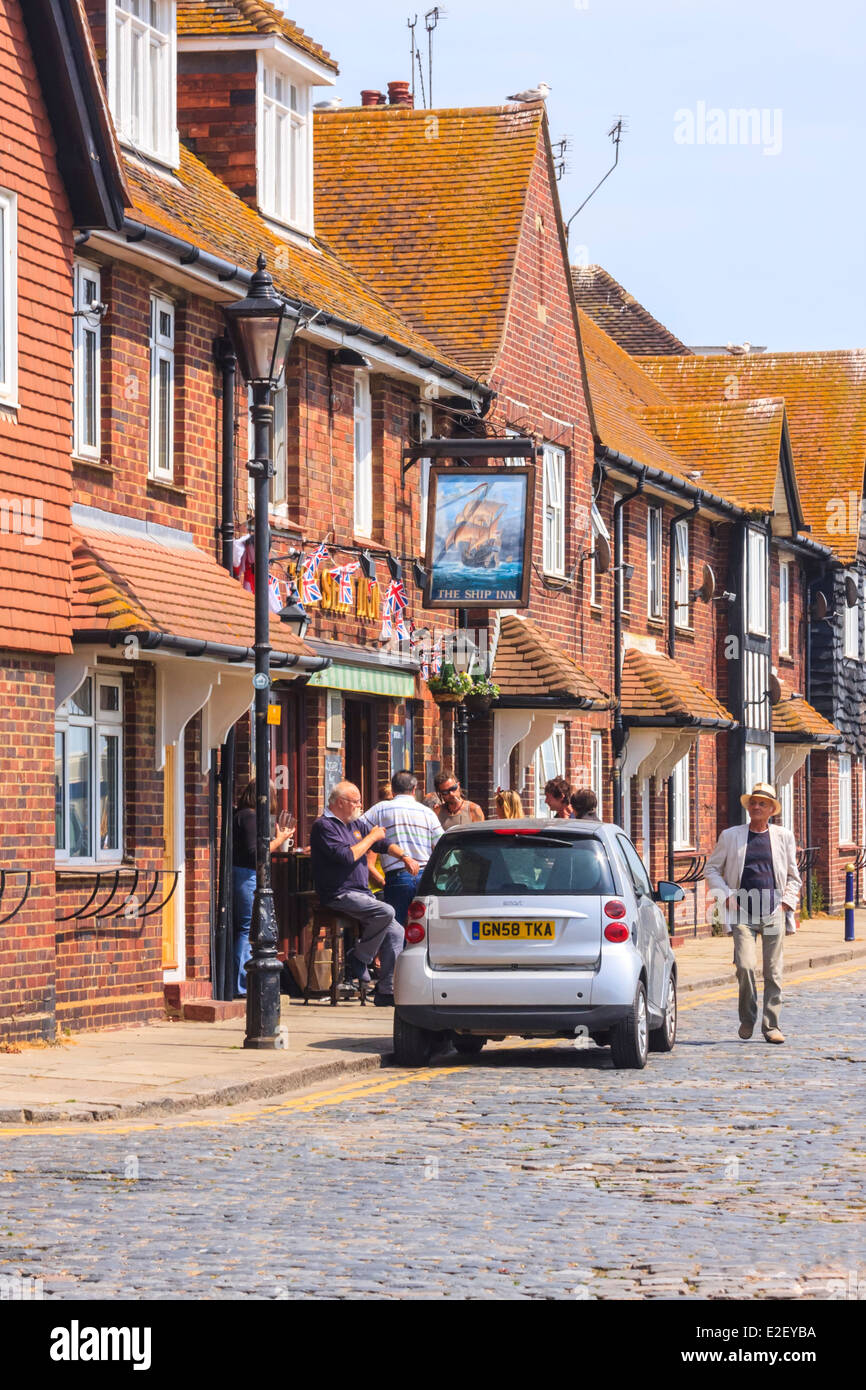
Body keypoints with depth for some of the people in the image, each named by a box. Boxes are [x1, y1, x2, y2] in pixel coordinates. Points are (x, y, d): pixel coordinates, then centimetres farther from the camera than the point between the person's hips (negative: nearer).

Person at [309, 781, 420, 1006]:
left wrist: (404, 856, 9)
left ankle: (387, 990, -1)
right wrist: (371, 838, -10)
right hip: (339, 895, -9)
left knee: (396, 932, -3)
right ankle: (359, 959, -12)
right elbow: (347, 856, -21)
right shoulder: (324, 826, -9)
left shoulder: (356, 824, 17)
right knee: (385, 912, -29)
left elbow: (384, 842, 26)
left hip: (361, 894, 9)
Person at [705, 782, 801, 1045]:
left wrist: (786, 902, 4)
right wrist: (726, 896, 0)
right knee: (745, 966, -16)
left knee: (773, 972, -1)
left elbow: (793, 876, 19)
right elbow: (712, 868, 13)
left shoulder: (783, 837, 11)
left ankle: (771, 1026, 6)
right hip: (742, 914, -1)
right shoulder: (731, 836, 8)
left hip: (773, 914, 1)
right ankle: (747, 1018, 5)